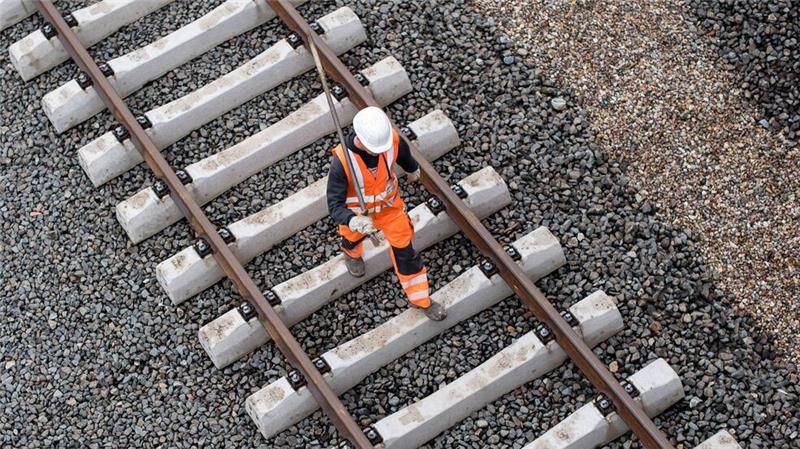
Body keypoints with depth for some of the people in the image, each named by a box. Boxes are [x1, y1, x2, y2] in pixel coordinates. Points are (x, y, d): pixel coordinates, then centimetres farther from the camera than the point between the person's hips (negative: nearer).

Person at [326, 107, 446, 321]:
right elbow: (335, 205, -37)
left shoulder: (392, 139, -31)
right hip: (357, 213, -1)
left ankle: (421, 299, 32)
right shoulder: (342, 160, -41)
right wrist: (353, 221, -58)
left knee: (404, 251, 9)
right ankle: (351, 252, 71)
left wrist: (413, 169, 20)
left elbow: (403, 154, -3)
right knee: (354, 237, 32)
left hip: (390, 205, 1)